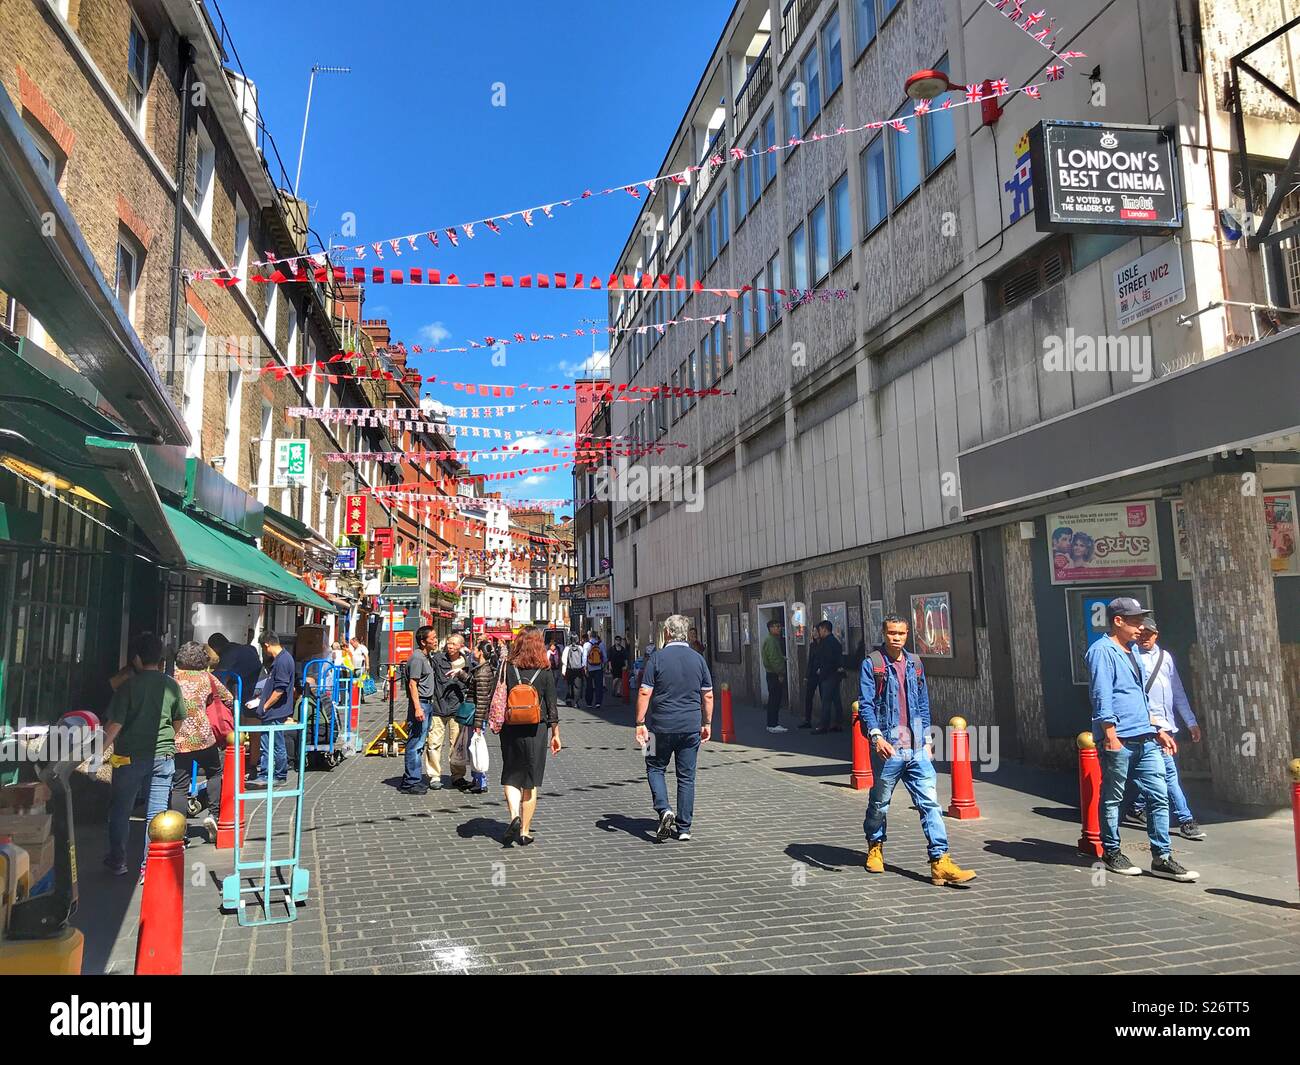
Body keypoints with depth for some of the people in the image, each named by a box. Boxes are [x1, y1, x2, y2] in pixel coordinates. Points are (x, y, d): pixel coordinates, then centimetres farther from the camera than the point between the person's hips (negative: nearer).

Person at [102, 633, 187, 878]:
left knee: (121, 810, 16)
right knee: (157, 813, 6)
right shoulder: (172, 686, 1)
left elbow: (115, 723, -15)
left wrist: (101, 749, -7)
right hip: (163, 756, 2)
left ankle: (118, 862, 28)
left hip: (129, 756, -2)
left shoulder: (128, 685, -10)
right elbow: (179, 720, 13)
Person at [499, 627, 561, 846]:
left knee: (511, 777, 13)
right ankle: (524, 832, 13)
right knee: (531, 782, 9)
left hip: (510, 730, 0)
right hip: (536, 731, 0)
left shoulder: (507, 668, -5)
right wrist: (555, 734, 8)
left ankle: (514, 816, -9)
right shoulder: (544, 671, -5)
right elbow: (551, 706, -1)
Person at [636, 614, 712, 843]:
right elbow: (708, 695, 7)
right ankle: (684, 828, 13)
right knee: (687, 776, 10)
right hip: (691, 727, 3)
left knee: (655, 768, 15)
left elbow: (645, 693, -9)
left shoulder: (658, 658, -6)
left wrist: (640, 723, -4)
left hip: (663, 725, -3)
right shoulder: (698, 659, 4)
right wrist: (706, 723, 16)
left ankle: (664, 810, -6)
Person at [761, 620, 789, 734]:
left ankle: (773, 723, 19)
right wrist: (780, 673, -20)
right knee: (774, 699, -8)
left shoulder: (776, 639, 18)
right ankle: (772, 725, -7)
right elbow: (773, 659, -21)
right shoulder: (770, 641, -15)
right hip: (774, 674, -11)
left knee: (775, 699, 13)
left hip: (776, 674, 11)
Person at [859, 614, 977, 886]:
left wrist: (927, 739, 14)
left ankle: (940, 861, -3)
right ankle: (875, 847, 34)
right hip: (888, 748, -4)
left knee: (929, 802, -3)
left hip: (917, 749, 4)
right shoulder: (872, 664, -5)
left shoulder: (914, 664, 11)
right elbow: (865, 704, -10)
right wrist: (876, 735, -22)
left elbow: (923, 705, 17)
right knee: (880, 802, 12)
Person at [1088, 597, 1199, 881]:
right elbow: (1102, 696, -16)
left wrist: (1158, 730, 21)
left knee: (1159, 796, 4)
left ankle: (1162, 858, 10)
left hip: (1145, 739, 8)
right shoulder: (1102, 651, -9)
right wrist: (1110, 735, -20)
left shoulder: (1133, 651, 19)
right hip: (1119, 740, -8)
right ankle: (1112, 853, 16)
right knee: (1112, 798, 4)